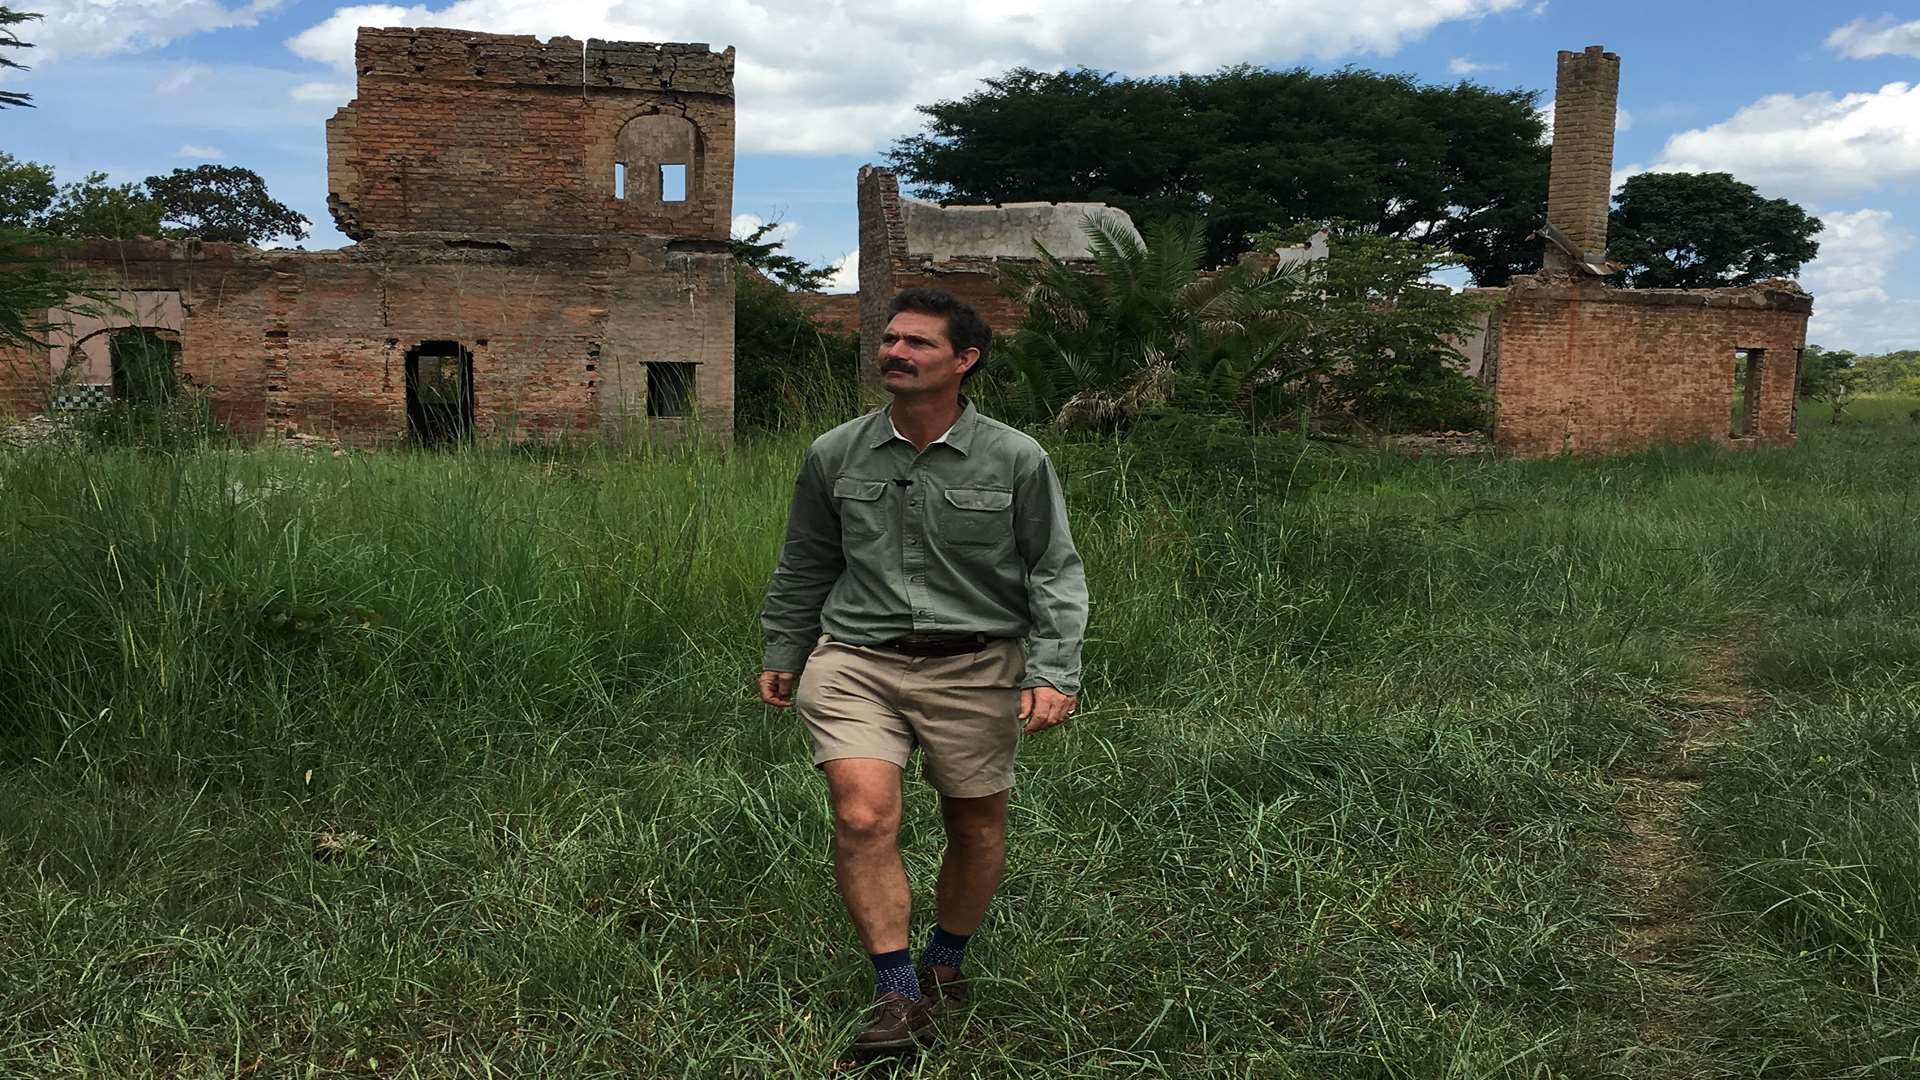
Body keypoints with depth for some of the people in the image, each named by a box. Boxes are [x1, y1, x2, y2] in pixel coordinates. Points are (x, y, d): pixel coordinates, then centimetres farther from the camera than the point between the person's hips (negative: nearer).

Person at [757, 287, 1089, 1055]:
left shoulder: (1016, 461, -4)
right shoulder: (834, 456, 3)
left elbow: (1056, 573, 0)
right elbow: (804, 567, 15)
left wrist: (1054, 674, -8)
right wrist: (782, 654, 19)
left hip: (975, 668, 0)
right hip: (855, 661, 1)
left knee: (977, 827, 11)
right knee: (863, 816, -17)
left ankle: (946, 962, 37)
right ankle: (900, 995, -4)